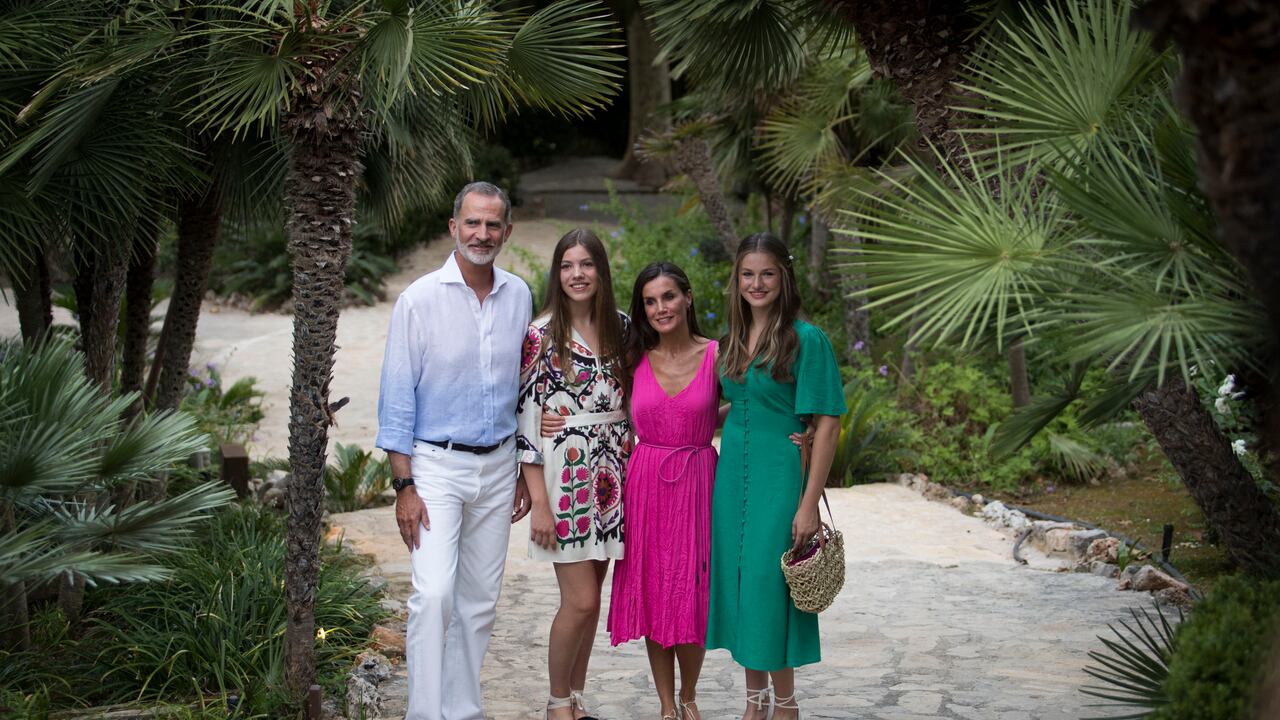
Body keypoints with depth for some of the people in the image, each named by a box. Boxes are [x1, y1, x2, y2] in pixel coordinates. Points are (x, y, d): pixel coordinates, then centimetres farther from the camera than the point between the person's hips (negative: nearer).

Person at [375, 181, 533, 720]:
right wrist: (403, 485, -13)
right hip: (437, 463, -4)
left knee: (480, 600, 9)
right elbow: (397, 397, -7)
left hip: (498, 465, 4)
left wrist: (524, 473, 13)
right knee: (434, 594, -17)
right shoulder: (420, 299, -8)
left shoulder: (519, 297, 6)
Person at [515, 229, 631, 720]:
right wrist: (539, 503, -12)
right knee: (580, 601, -5)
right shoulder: (541, 337, -7)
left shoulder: (621, 327, 7)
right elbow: (526, 419, -9)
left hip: (612, 476, 5)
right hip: (565, 477, -4)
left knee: (589, 597, 10)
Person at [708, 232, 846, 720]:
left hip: (779, 478, -6)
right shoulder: (733, 341, 9)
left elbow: (826, 423, -13)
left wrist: (809, 503, -17)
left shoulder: (806, 339, -10)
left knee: (767, 584, -2)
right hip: (732, 476, 6)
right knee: (737, 584, 10)